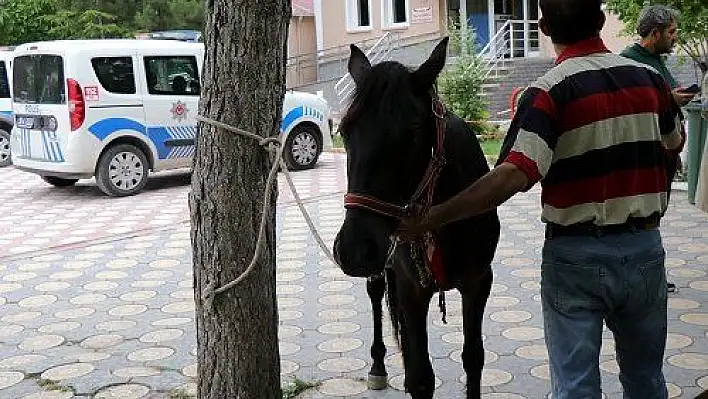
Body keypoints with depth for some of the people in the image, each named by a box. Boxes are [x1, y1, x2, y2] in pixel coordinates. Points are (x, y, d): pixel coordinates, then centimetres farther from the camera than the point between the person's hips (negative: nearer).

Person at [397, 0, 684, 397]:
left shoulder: (550, 91, -15)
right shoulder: (649, 77, 2)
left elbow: (513, 176, -28)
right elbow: (676, 142, 22)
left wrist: (431, 219, -26)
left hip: (576, 254, -5)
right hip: (645, 247, 5)